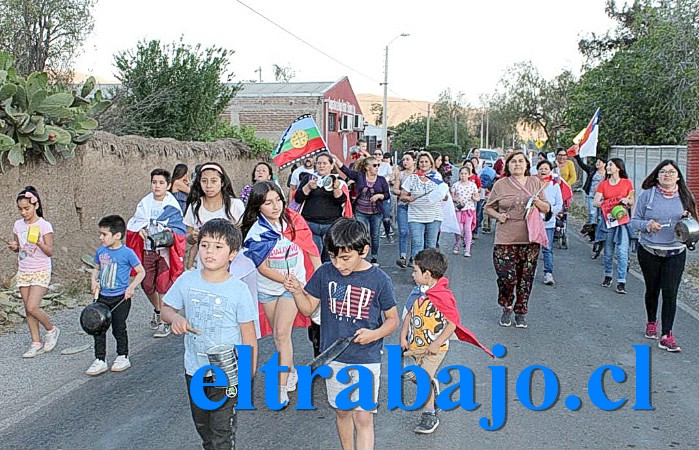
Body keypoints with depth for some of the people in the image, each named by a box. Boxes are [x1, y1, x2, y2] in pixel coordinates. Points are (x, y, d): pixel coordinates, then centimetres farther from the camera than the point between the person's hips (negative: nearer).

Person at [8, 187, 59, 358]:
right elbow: (18, 248, 15)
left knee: (32, 307, -14)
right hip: (23, 272, 6)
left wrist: (39, 243, -31)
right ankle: (36, 343, 15)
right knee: (28, 309, 6)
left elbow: (50, 252, -13)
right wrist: (14, 247, -7)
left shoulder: (44, 225, -12)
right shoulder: (18, 225, 5)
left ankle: (51, 330, 11)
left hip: (40, 272, -6)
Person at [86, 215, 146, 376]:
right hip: (103, 297, 5)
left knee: (119, 328, 6)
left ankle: (123, 357, 25)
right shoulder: (100, 251, 4)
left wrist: (131, 287, -18)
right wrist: (93, 280, -1)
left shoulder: (127, 253, -13)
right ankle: (100, 361, 14)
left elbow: (141, 272, -7)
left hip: (120, 298, -5)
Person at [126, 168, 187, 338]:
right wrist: (140, 229, -11)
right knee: (147, 284, 8)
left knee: (163, 285, -4)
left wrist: (170, 231, -27)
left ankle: (164, 322, 8)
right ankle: (157, 310, 36)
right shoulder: (145, 203, 4)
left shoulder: (172, 206, -7)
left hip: (165, 249, -4)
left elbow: (180, 229, -8)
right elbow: (133, 223, 10)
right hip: (147, 249, 4)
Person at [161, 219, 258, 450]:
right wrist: (175, 318, -17)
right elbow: (166, 309, 7)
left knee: (222, 429, 4)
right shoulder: (187, 281, -7)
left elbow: (248, 336, -10)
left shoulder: (239, 290, -16)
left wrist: (248, 374, -10)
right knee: (202, 425, 23)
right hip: (194, 369, 4)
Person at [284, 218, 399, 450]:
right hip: (334, 357, 3)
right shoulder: (325, 273, -7)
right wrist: (297, 292, -17)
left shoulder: (379, 280, -14)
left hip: (366, 360, -3)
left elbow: (393, 319, -3)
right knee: (341, 411, 20)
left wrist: (375, 334, -22)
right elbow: (308, 309, 2)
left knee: (363, 417, -4)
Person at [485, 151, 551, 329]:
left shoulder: (535, 182, 8)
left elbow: (547, 208, 14)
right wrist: (498, 215, -8)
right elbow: (488, 207, 11)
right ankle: (507, 308, 18)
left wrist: (538, 203, -7)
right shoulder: (500, 184, 3)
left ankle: (521, 312, 23)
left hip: (530, 239, 2)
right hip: (505, 239, -2)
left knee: (526, 278, 6)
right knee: (506, 277, -9)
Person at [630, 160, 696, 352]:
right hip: (649, 251, 0)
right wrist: (647, 225, -22)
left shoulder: (684, 197, 2)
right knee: (652, 289, 13)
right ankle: (651, 322, 37)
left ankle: (666, 335, -2)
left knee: (670, 293, -5)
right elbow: (634, 221, -1)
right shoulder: (647, 194, -3)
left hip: (675, 253, 0)